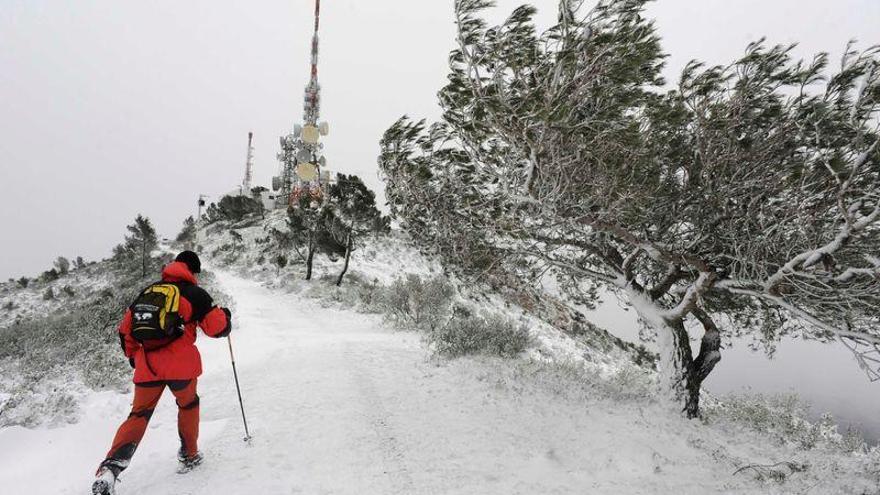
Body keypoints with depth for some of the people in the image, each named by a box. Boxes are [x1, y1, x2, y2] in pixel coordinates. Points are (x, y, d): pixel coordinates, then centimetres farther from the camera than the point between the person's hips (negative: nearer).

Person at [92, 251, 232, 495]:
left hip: (147, 365, 4)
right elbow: (217, 328, -2)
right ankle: (189, 455, 31)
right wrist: (225, 315, 20)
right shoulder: (195, 293, 2)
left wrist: (133, 356, 33)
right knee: (188, 405, 22)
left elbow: (125, 330, 20)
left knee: (139, 415, 12)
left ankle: (110, 468, -5)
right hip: (180, 364, -3)